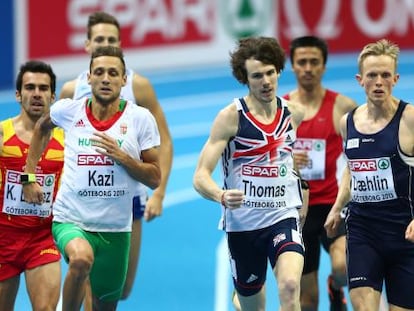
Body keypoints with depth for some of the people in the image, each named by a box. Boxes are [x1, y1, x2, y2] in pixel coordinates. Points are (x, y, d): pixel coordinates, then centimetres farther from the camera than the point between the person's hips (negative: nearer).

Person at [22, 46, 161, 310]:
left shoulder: (140, 118, -4)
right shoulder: (68, 110, -1)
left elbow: (155, 178, -2)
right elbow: (42, 127, 23)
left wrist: (122, 157, -18)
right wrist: (30, 176, 19)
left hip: (115, 228, 2)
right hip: (70, 220, -2)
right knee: (81, 259, -36)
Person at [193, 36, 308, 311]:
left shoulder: (293, 114, 2)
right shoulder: (231, 116, -9)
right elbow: (201, 176, -17)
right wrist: (221, 196, -35)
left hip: (283, 217, 1)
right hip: (242, 223, -1)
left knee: (290, 287, -25)